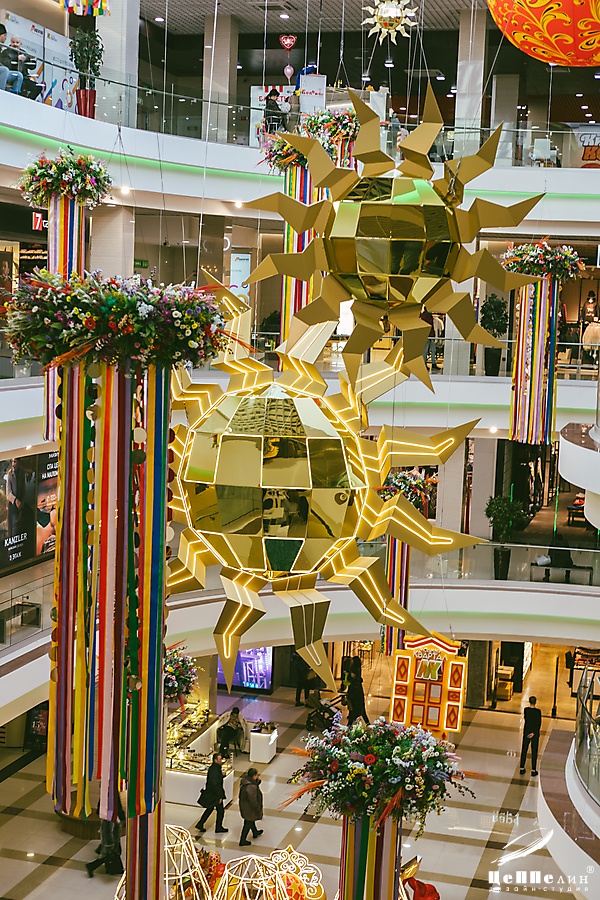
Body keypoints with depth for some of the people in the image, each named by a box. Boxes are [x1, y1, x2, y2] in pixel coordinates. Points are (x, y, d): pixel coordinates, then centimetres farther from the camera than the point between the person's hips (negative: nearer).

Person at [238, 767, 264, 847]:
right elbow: (253, 800, -29)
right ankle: (242, 841, 21)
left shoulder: (246, 780, -8)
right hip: (249, 808, -9)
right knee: (248, 823, 9)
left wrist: (258, 782, -8)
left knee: (251, 820, 31)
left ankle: (255, 833, 55)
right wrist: (258, 809, -16)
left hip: (244, 805, 10)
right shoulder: (251, 787, -36)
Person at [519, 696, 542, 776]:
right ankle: (533, 770, 10)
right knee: (534, 752, 7)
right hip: (535, 733, -2)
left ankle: (522, 768, 15)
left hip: (526, 732, 2)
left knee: (524, 751, 12)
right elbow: (539, 723, -17)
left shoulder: (526, 709, -7)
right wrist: (534, 733, -15)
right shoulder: (538, 711, -14)